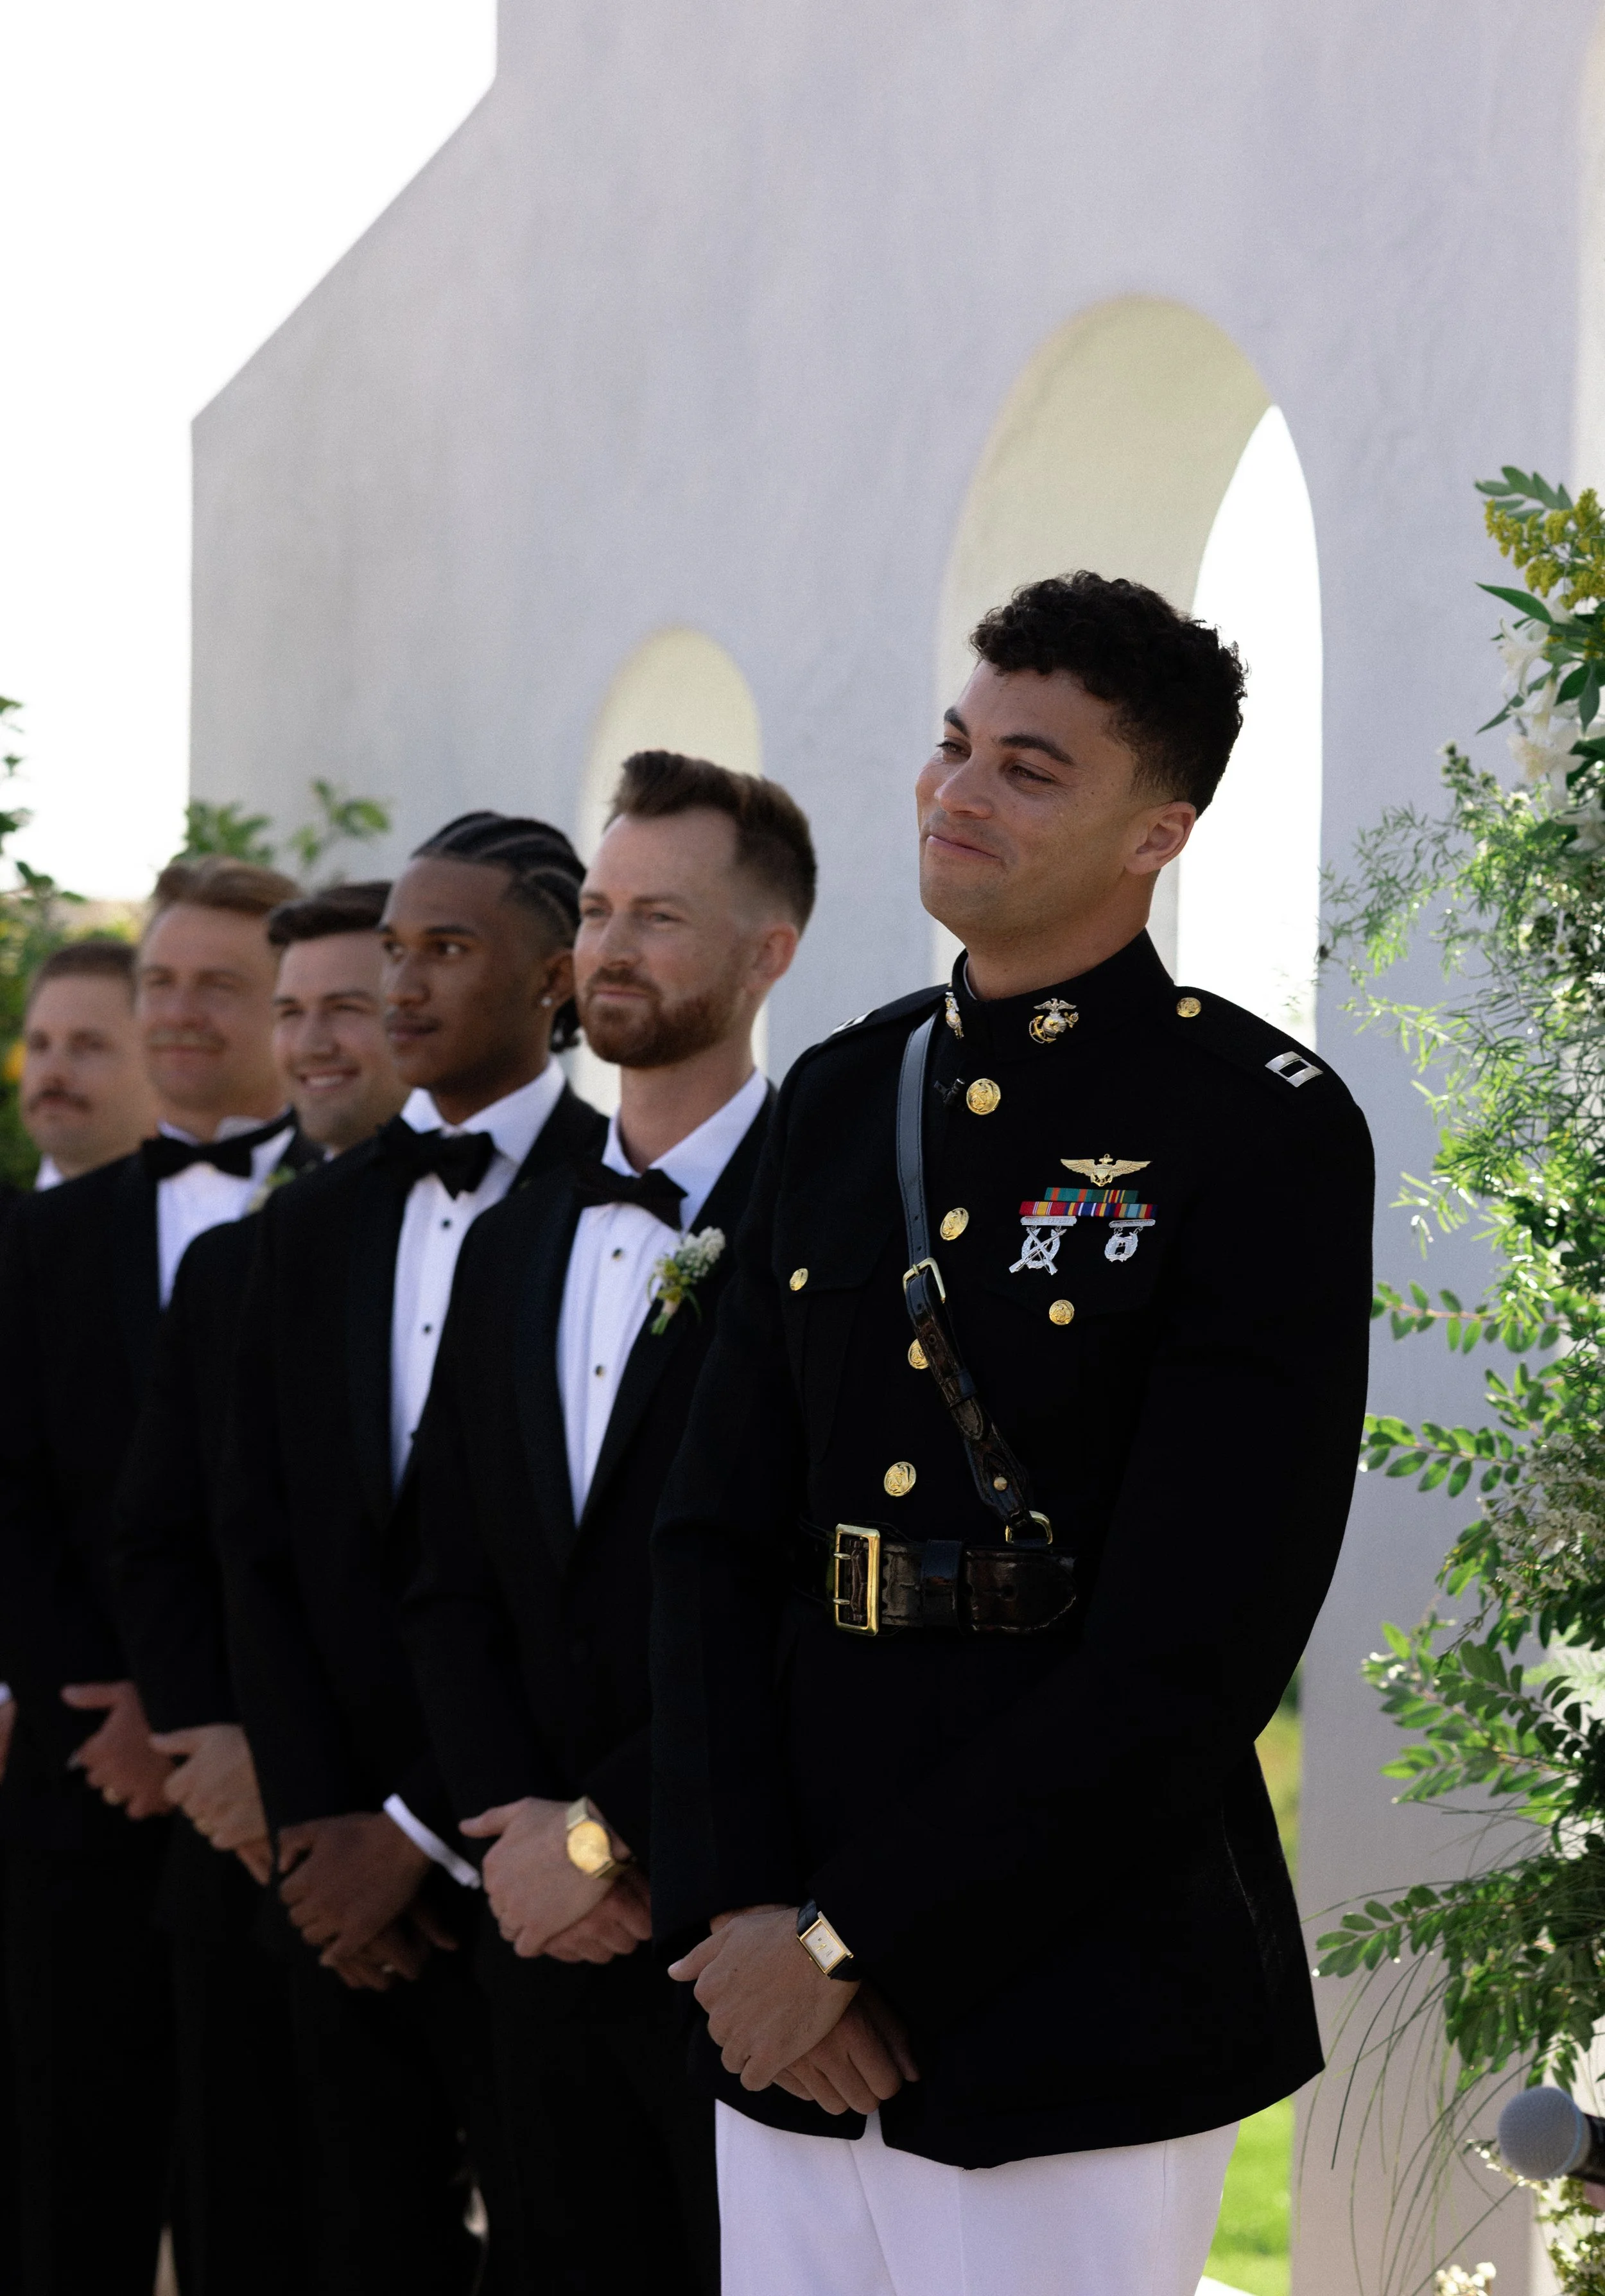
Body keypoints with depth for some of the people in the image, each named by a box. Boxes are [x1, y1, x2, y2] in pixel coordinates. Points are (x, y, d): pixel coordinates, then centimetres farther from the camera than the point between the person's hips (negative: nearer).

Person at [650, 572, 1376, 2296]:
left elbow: (1193, 1651, -16)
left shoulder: (1266, 1133, -9)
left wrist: (852, 1937, -14)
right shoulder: (840, 1098, 10)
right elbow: (719, 1534, 7)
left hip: (1076, 2023, -5)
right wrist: (738, 1909, -7)